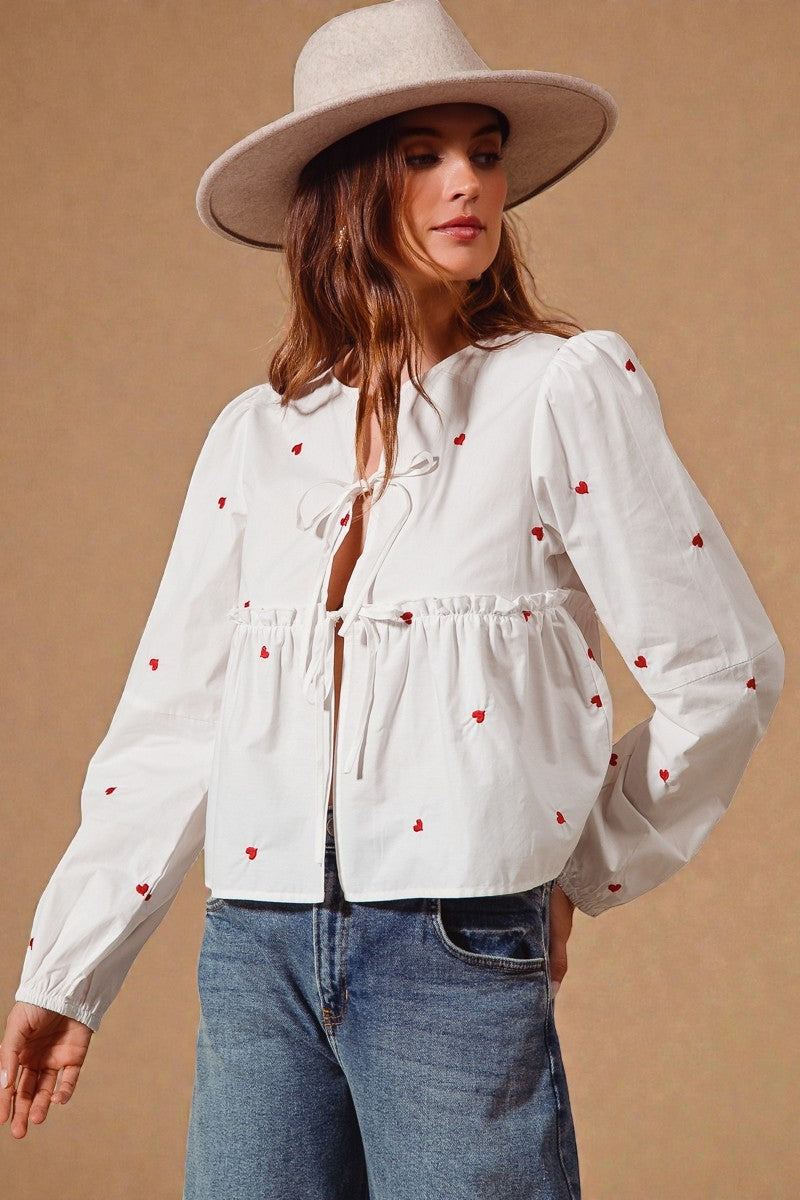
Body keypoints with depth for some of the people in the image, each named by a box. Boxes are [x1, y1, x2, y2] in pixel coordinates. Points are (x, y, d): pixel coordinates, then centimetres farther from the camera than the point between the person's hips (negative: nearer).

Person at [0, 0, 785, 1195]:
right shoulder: (255, 436, 10)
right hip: (255, 952, 4)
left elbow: (722, 672, -1)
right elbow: (168, 724, 13)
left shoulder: (566, 389, -2)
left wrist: (584, 871, 5)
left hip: (457, 954, -3)